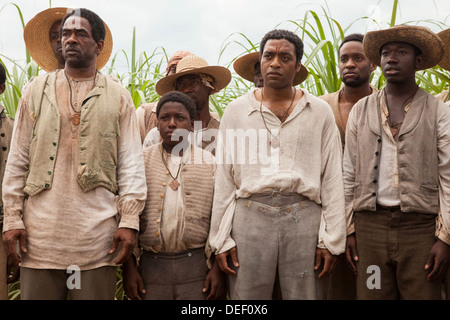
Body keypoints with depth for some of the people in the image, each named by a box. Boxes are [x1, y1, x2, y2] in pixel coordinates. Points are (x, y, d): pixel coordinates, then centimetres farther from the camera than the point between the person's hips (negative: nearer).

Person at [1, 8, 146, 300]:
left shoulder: (118, 97, 8)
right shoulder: (36, 90, 11)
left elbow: (131, 163, 3)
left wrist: (129, 221, -6)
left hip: (98, 236, -1)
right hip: (39, 235, 1)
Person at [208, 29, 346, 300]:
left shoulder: (320, 112, 10)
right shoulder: (236, 111, 12)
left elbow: (332, 179, 6)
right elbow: (223, 179, 10)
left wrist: (332, 240, 0)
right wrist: (221, 239, 4)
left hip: (304, 218, 0)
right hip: (250, 216, 1)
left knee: (306, 294, 2)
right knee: (246, 294, 2)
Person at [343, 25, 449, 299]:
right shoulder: (361, 111, 10)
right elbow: (349, 175, 10)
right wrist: (349, 232, 5)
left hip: (420, 226, -2)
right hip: (370, 225, 2)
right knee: (371, 294, 3)